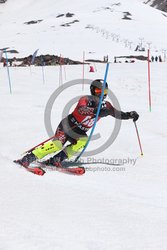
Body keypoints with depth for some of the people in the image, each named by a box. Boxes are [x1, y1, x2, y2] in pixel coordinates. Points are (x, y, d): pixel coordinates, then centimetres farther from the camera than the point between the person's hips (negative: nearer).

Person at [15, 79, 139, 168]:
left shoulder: (106, 106, 1)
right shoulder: (86, 99, -18)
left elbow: (117, 114, 10)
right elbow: (81, 109, -38)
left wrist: (130, 115, -7)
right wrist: (96, 111, -52)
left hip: (79, 133, 6)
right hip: (67, 126, -6)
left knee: (83, 141, -28)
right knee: (57, 145, -28)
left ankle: (56, 160, -26)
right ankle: (27, 159, -26)